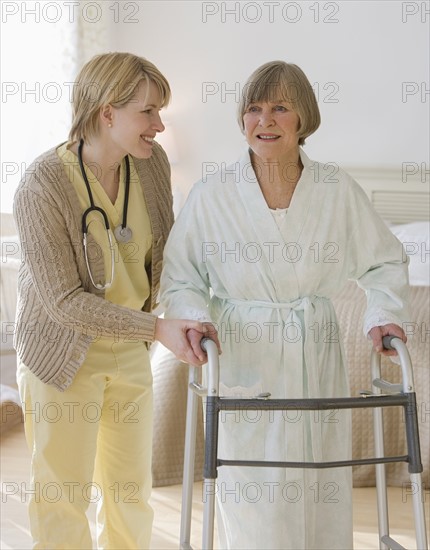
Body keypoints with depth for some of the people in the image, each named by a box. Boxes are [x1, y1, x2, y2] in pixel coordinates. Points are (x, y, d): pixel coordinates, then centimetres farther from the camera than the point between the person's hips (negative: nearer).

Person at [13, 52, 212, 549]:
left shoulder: (152, 161, -9)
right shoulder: (42, 186, -25)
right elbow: (65, 302, -25)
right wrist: (158, 328, -30)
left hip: (130, 352, 5)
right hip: (64, 357, -5)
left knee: (130, 490, 17)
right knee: (62, 500, 7)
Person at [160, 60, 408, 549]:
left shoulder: (338, 190, 0)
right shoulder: (210, 196, -4)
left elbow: (385, 262, 13)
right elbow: (180, 279, 4)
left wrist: (383, 316, -3)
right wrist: (196, 320, -14)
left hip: (316, 363, 2)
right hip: (244, 363, -1)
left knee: (324, 501, 8)